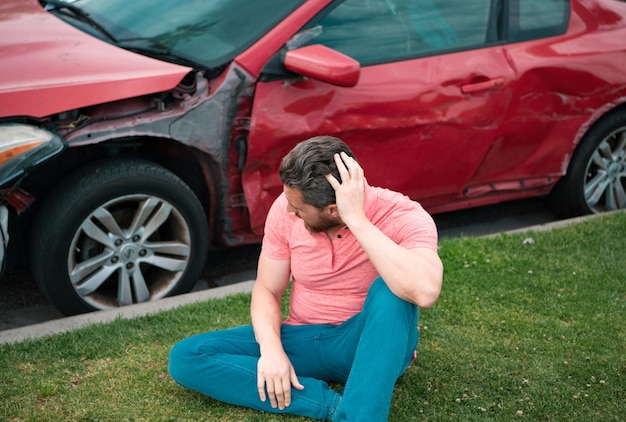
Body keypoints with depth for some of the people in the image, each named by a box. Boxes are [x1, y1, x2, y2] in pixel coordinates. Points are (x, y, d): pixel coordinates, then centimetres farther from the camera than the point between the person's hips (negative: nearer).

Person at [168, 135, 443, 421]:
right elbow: (267, 291, -2)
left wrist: (356, 219, -40)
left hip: (370, 344, -4)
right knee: (185, 357, -16)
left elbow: (425, 292, -42)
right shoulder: (286, 209, -11)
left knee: (390, 290, -37)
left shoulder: (402, 217, -23)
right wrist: (272, 349, -21)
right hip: (304, 341, 4)